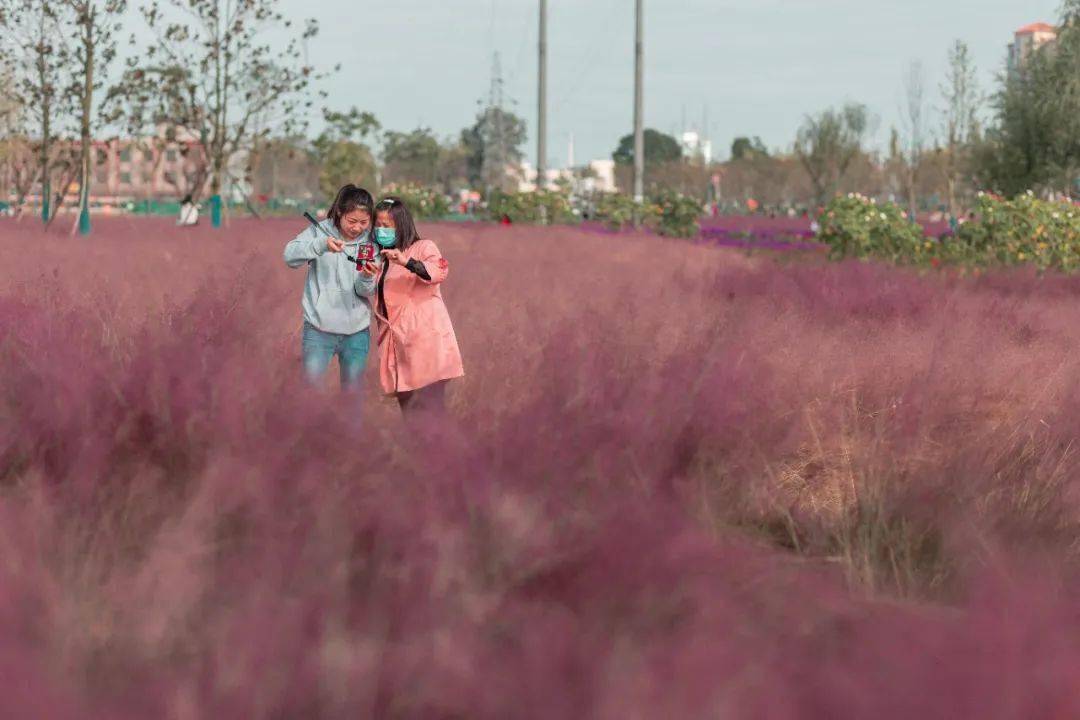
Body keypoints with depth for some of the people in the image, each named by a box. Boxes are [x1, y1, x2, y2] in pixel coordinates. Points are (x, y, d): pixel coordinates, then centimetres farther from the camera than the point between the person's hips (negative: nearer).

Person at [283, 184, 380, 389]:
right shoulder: (321, 231, -4)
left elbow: (365, 291, -4)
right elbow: (290, 256, -17)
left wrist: (367, 277, -27)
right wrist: (321, 245, -32)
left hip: (357, 331, 2)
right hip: (319, 327, -2)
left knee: (352, 388, 11)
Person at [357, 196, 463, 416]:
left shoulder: (423, 248, 1)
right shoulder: (382, 260, 22)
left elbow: (440, 271, -19)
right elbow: (375, 300, 29)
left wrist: (405, 262, -32)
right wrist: (366, 278, 9)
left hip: (426, 343, -7)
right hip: (399, 344, 7)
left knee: (425, 409, -14)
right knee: (407, 409, 7)